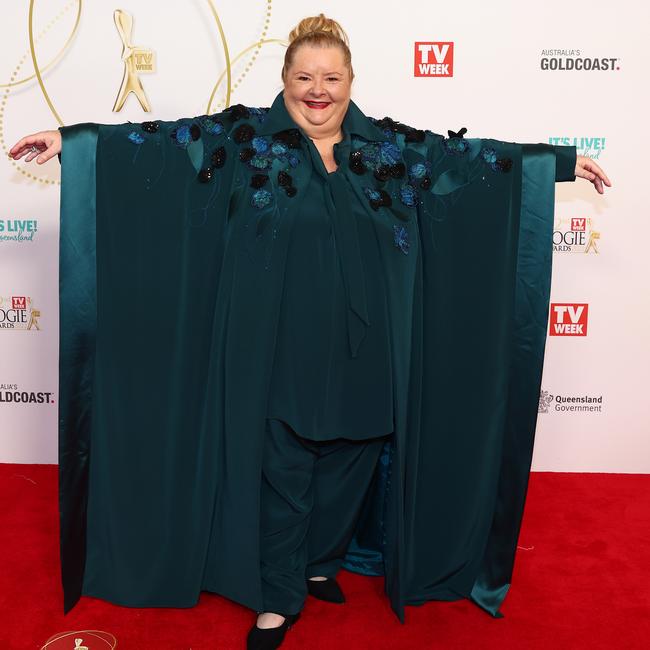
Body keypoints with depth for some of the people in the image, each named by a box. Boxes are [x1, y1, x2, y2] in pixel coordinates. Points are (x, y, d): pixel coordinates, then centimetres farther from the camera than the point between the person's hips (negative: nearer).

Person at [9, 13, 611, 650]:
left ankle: (321, 561, 40)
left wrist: (563, 160, 13)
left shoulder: (391, 145, 7)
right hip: (278, 347, -2)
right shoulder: (245, 136, 1)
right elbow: (161, 139, -3)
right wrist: (71, 138, -11)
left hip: (363, 347, 3)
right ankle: (277, 598, 26)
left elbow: (470, 155, 11)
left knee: (350, 462, 15)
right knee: (281, 471, 7)